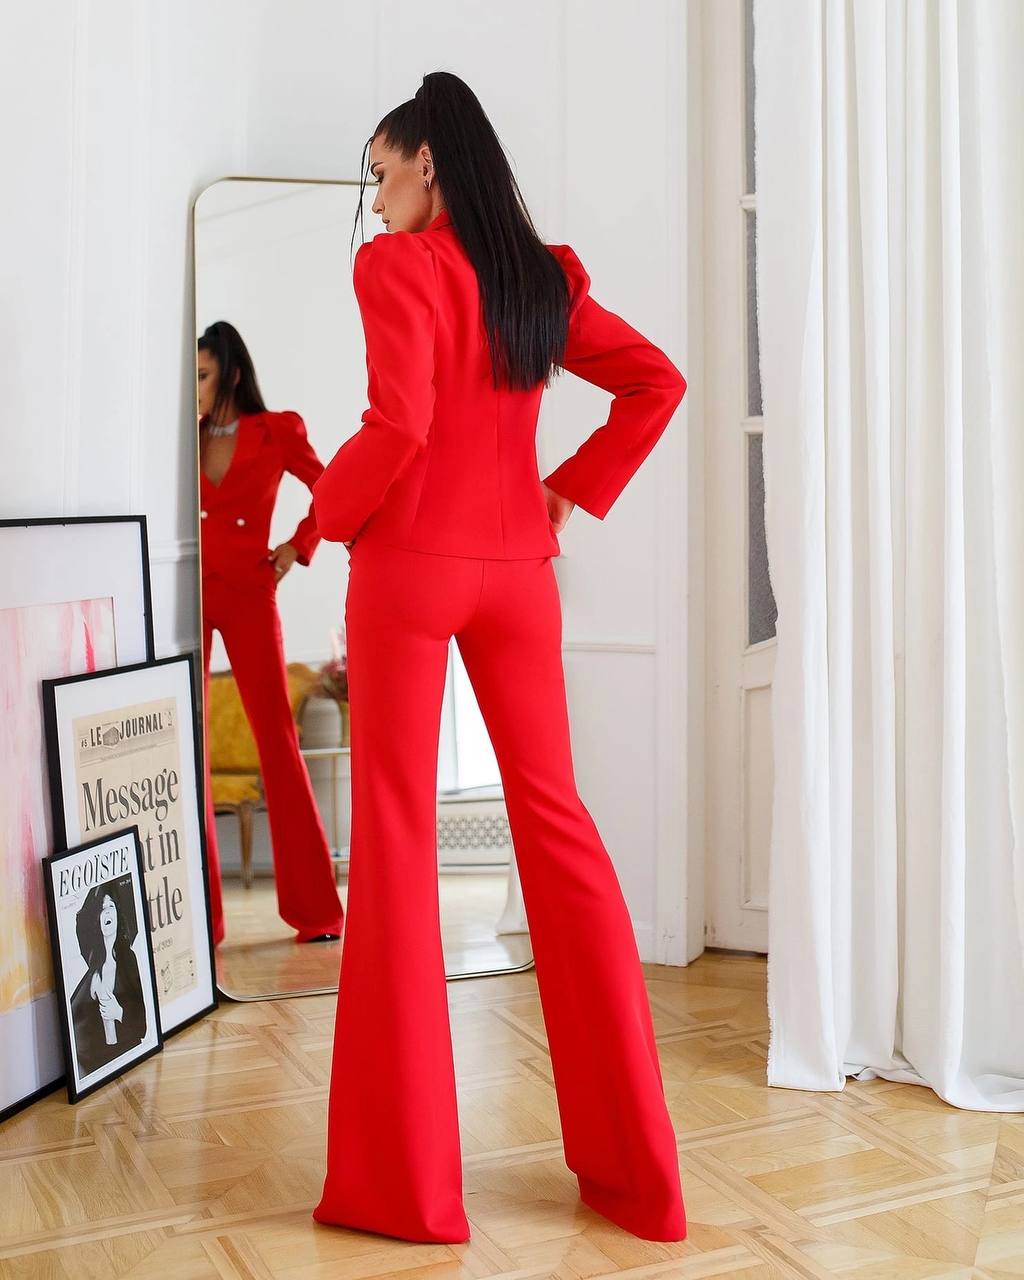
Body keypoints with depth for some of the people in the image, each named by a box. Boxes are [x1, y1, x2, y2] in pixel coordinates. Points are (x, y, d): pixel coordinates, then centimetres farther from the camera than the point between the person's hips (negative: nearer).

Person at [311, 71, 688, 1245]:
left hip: (409, 567, -5)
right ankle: (634, 1164, 12)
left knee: (396, 840, 1)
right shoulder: (543, 276, 12)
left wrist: (331, 513, 0)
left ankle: (404, 1178, 7)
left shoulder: (397, 266, -6)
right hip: (516, 572, 5)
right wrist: (575, 491, 9)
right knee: (555, 822, 8)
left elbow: (398, 426, -17)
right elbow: (657, 381, 10)